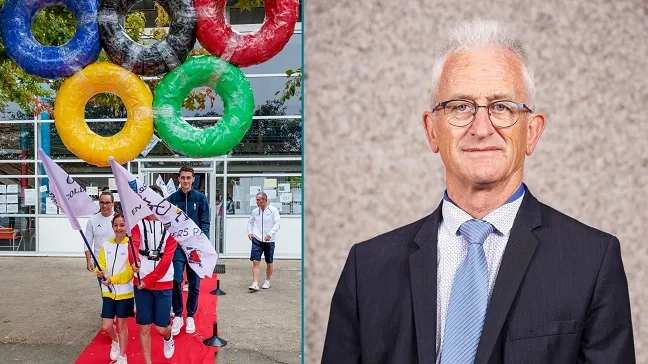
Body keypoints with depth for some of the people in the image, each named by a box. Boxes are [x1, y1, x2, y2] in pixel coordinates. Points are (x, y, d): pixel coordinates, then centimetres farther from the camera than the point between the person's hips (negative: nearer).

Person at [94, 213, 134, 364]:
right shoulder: (106, 245, 3)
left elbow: (130, 271, -14)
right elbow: (101, 264, 0)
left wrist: (112, 279, -21)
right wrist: (99, 271, -22)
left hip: (125, 292, -3)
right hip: (108, 292, 4)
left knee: (122, 324, 8)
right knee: (106, 327, 4)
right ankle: (115, 341, 38)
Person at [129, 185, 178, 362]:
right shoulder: (137, 223, 0)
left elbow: (167, 258, -9)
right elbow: (133, 244, -20)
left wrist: (149, 279, -15)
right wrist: (134, 261, -41)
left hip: (163, 283, -1)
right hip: (141, 282, 1)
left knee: (161, 328, 3)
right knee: (144, 327, 5)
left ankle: (168, 338, 39)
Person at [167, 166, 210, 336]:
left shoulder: (201, 198, 2)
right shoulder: (172, 198, 5)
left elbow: (205, 223, -1)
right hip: (177, 245, 0)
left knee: (194, 284, 6)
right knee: (176, 280, -10)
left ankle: (190, 316, 21)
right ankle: (178, 316, 5)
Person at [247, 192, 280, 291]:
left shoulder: (273, 210, -6)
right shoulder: (255, 211, 4)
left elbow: (277, 224, -10)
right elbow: (250, 222, 19)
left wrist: (270, 234, -23)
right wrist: (250, 232, 3)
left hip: (269, 241, -1)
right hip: (257, 240, 2)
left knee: (269, 263, 11)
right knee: (255, 262, -9)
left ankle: (267, 281, 31)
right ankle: (255, 284, -11)